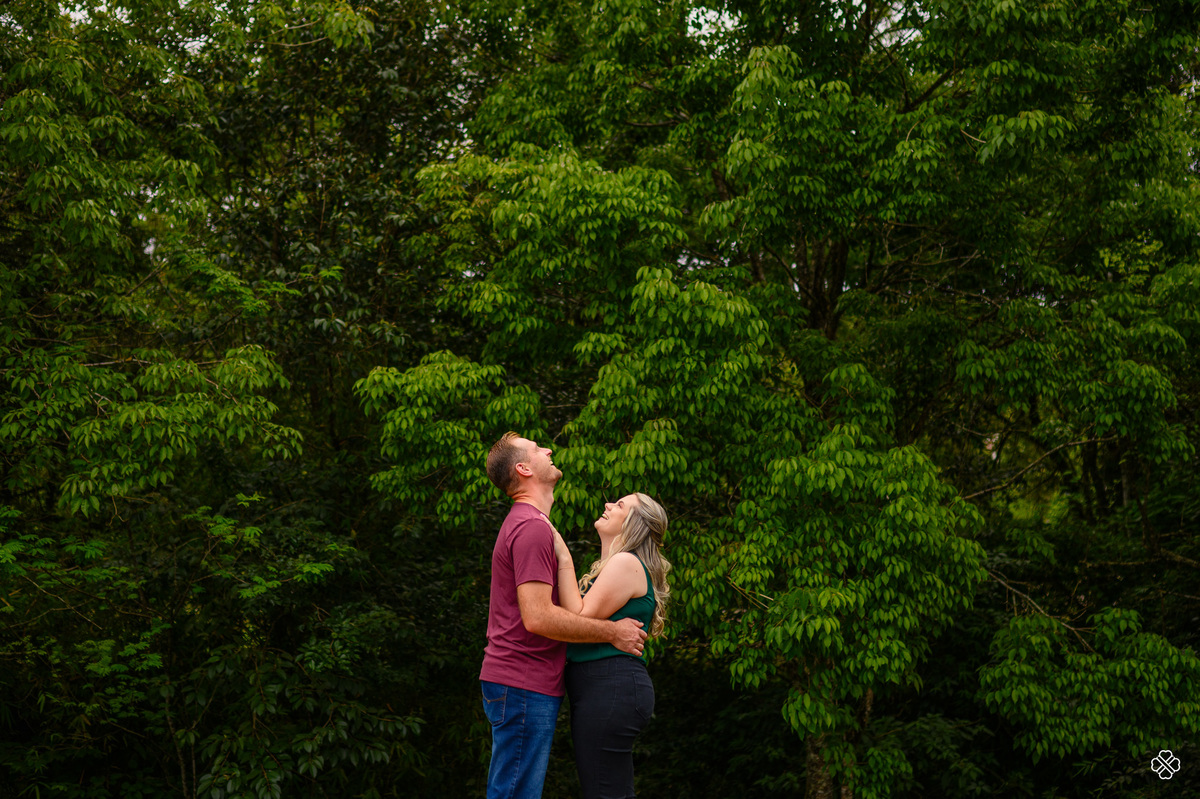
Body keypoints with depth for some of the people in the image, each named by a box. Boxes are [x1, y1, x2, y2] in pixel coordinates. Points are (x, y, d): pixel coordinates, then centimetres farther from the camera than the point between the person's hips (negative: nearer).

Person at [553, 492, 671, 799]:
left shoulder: (625, 563, -11)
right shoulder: (615, 565, 22)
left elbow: (580, 621, -17)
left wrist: (564, 560, -14)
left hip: (610, 689, -11)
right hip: (608, 690, 11)